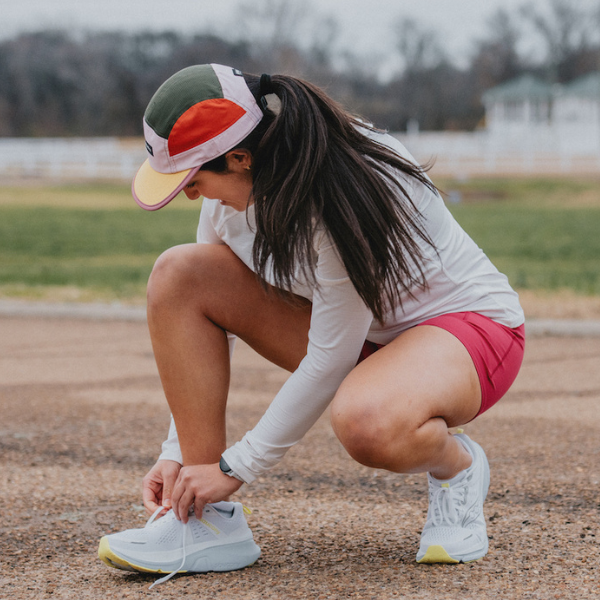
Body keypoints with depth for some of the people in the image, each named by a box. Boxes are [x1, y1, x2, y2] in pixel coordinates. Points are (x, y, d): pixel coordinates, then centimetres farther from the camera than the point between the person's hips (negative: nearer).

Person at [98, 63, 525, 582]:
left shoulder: (343, 195, -31)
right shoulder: (237, 189, -9)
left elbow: (330, 361, -26)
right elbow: (205, 322, -2)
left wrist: (236, 468, -20)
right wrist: (178, 453, -7)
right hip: (350, 330, 8)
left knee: (367, 423, -44)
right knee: (179, 274, -14)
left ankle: (456, 464, -4)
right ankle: (209, 522, -13)